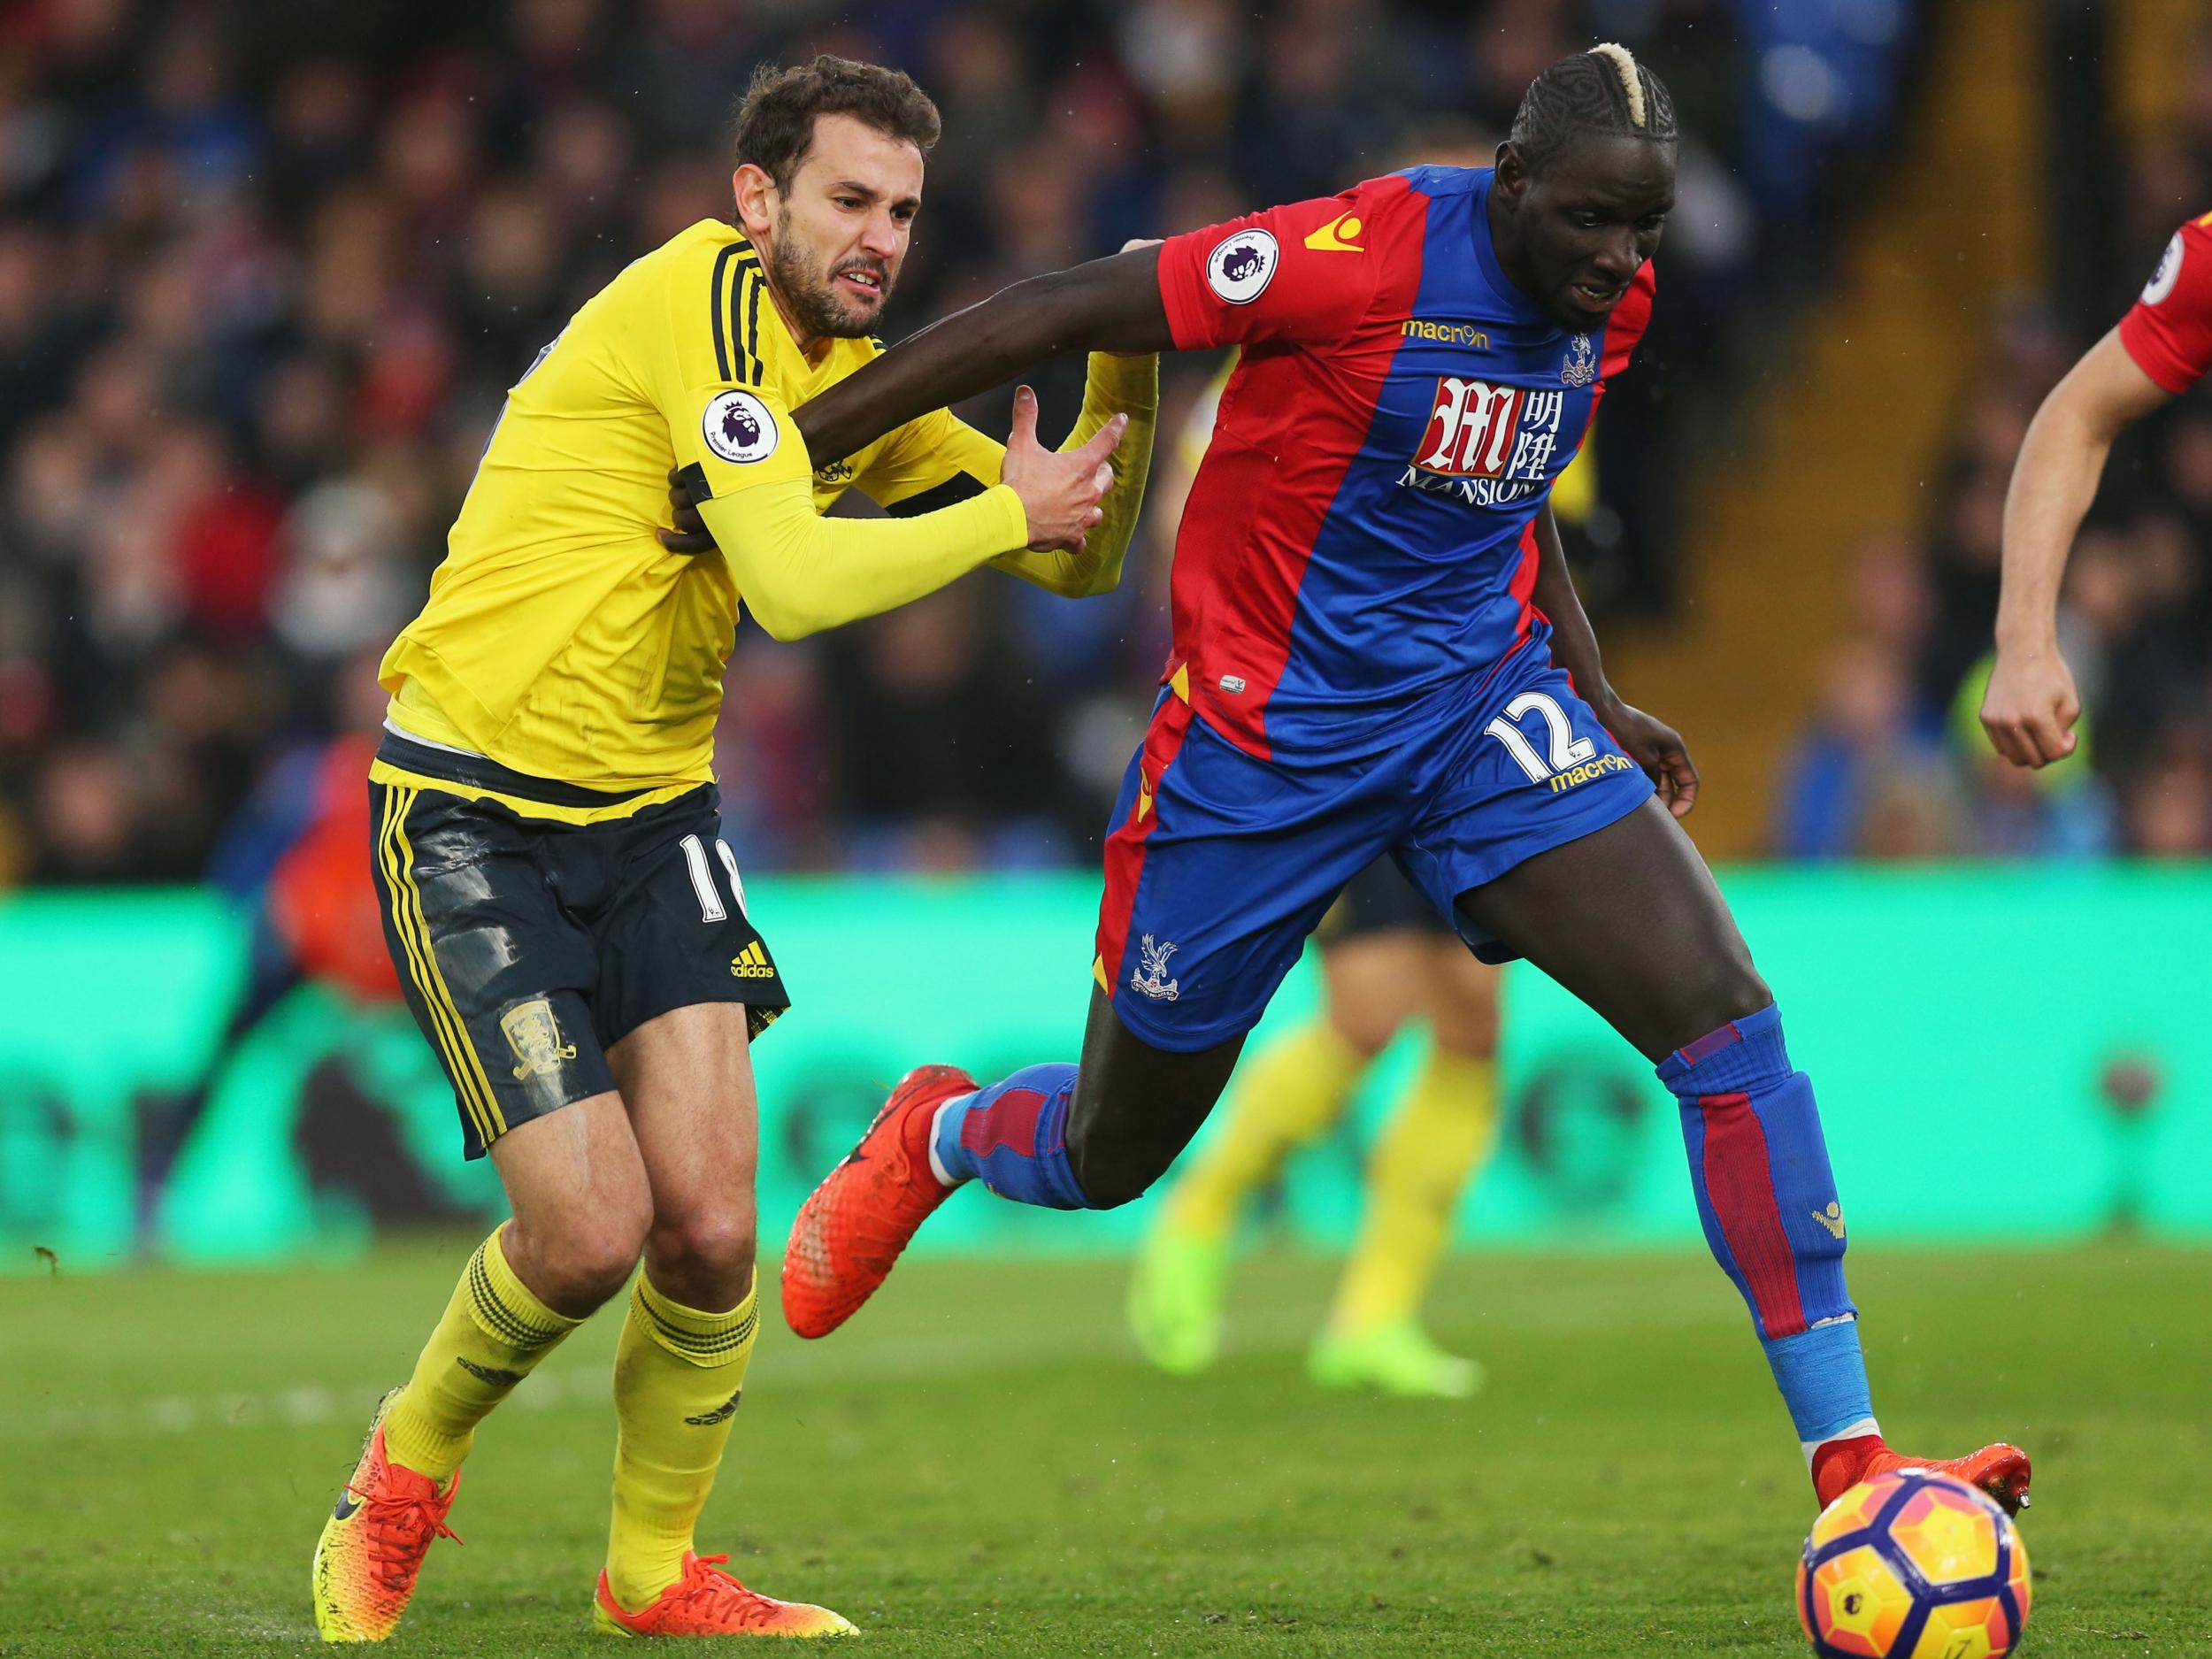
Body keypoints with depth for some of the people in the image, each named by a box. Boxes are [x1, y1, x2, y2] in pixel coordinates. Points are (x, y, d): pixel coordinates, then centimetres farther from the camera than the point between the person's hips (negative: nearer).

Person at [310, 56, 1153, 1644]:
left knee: (711, 1227, -7)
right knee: (591, 1229, -12)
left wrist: (1127, 363, -2)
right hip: (470, 810, -7)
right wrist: (1012, 512, -15)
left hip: (650, 812, 7)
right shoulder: (703, 298, -16)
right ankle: (409, 1466, 18)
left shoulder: (847, 377, 10)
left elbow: (1079, 558, 12)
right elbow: (793, 582, -25)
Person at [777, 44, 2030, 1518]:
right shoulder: (1366, 254, -23)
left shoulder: (1612, 301, -2)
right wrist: (789, 448, -18)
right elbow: (1050, 317, -18)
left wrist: (1598, 703, 12)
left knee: (1727, 1017, -16)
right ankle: (938, 1137, 49)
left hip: (1480, 713, 5)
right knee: (1106, 1162, 9)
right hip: (1262, 751, -5)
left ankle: (1852, 1464, -13)